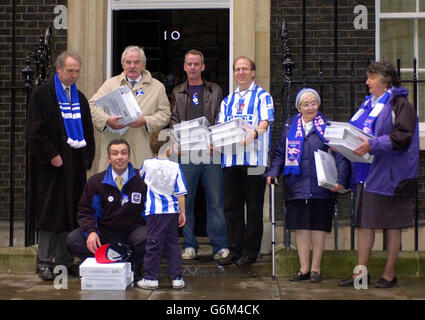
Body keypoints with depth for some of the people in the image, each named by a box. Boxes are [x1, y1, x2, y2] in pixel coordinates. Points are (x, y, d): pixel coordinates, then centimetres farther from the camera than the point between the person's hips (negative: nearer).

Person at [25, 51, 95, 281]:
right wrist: (51, 155, -15)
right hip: (52, 165, -6)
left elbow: (88, 131, 20)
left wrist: (87, 157, 7)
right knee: (50, 212, -4)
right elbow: (35, 131, -9)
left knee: (71, 214, 6)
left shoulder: (80, 98, 16)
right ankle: (44, 262, 3)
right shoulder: (42, 95, -3)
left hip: (76, 165, 6)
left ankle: (65, 261, 13)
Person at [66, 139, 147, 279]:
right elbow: (85, 210, 4)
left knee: (148, 238, -35)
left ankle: (134, 269, -5)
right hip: (104, 232, 2)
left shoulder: (141, 180, -2)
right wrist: (91, 231, -15)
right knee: (73, 240, -20)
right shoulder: (96, 182, 3)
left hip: (132, 231, -1)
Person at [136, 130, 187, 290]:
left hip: (155, 211, -1)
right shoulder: (175, 167, -5)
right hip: (172, 211, 2)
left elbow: (140, 175, 20)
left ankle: (151, 278, 6)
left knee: (153, 244, 3)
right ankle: (177, 278, 13)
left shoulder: (147, 164, -4)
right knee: (172, 244, 11)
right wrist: (183, 213, 4)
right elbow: (180, 193, -4)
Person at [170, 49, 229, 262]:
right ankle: (189, 245, 11)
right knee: (185, 200, 2)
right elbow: (174, 121, 8)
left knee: (216, 200, -1)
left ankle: (220, 246, 4)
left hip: (211, 151, -1)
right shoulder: (177, 93, 15)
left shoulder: (215, 91, 12)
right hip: (186, 153, 1)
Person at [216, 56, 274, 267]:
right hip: (230, 159, 5)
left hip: (253, 157, -5)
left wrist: (254, 133, -31)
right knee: (232, 206, 6)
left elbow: (265, 122, -9)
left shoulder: (262, 96, 5)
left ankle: (250, 252, 5)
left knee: (254, 208, -1)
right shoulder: (228, 101, 22)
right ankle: (234, 250, 13)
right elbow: (220, 127, 16)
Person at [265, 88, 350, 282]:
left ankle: (315, 268, 14)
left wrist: (340, 179, -14)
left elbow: (340, 155, -2)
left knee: (318, 226, 4)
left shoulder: (328, 126, 4)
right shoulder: (290, 126, 11)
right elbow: (279, 153, 13)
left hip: (320, 185, -2)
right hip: (296, 185, 2)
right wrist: (273, 172, -4)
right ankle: (304, 268, 14)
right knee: (300, 227, 5)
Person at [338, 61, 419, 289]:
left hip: (389, 173, -7)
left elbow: (402, 137, -18)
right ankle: (361, 272, 11)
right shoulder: (369, 104, 16)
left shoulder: (399, 104, -8)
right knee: (364, 222, 6)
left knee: (392, 224, 2)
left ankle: (389, 274, 10)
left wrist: (372, 145, -27)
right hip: (367, 172, 8)